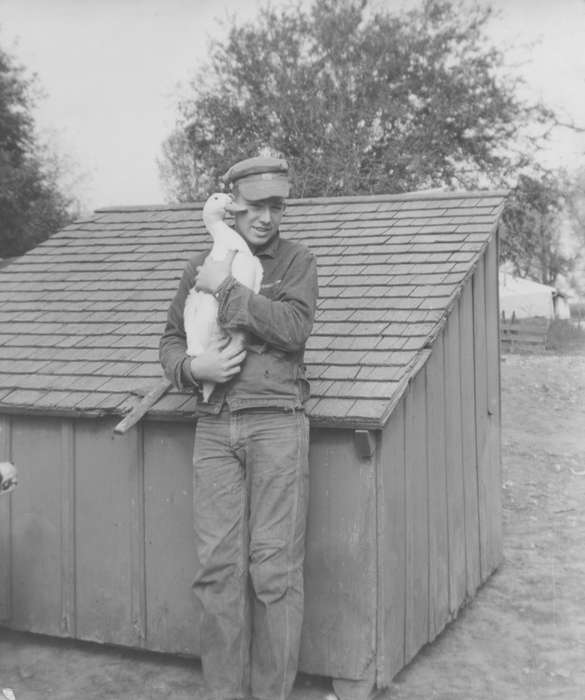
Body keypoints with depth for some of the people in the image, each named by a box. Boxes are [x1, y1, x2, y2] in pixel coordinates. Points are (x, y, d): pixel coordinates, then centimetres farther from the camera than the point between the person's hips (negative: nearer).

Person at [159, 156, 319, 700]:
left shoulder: (295, 260, 6)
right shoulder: (201, 267, 15)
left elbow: (293, 328, -11)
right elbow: (171, 341, 17)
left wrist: (227, 290, -9)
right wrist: (192, 367, -5)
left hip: (276, 424, -3)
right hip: (214, 428, 3)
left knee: (274, 567, -3)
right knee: (218, 565, 0)